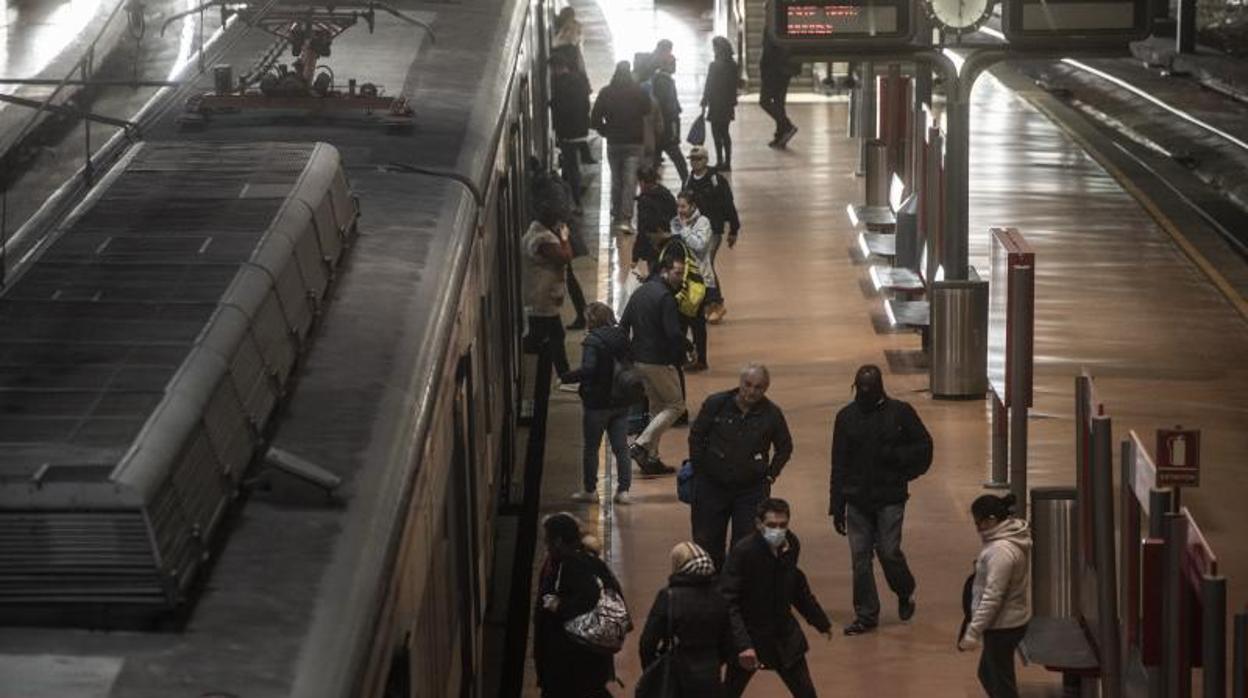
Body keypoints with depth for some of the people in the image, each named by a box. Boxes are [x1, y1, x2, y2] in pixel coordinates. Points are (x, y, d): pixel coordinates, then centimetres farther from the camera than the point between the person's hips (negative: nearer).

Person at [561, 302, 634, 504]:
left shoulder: (593, 340, -17)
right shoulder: (622, 337, 3)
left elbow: (587, 369, -28)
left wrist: (565, 378, -17)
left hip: (597, 402, -6)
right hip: (621, 402, 6)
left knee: (591, 447, 9)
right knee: (621, 447, 8)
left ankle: (590, 490, 15)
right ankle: (623, 490, 4)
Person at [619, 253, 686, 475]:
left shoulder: (639, 292, 11)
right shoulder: (665, 297, -17)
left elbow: (623, 326, 13)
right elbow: (674, 334, -23)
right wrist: (686, 350, -6)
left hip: (638, 360, 9)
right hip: (659, 362, -9)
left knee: (656, 407, 18)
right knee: (675, 405, 3)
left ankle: (651, 458, 16)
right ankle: (641, 445, -9)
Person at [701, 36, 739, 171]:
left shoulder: (715, 66, -17)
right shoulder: (732, 64, 6)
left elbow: (709, 86, -16)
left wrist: (704, 102, -11)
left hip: (716, 105, -8)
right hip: (728, 105, 8)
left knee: (717, 134, -2)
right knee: (724, 133, 15)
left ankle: (720, 162, -1)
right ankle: (727, 162, 18)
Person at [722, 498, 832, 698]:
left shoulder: (791, 545, -4)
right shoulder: (742, 551, -22)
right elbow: (729, 602, -24)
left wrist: (820, 621, 23)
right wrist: (742, 644, -33)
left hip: (785, 636, 5)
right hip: (750, 636, -5)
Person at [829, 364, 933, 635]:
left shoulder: (900, 412, -1)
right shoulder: (846, 417, 6)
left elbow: (924, 446, 3)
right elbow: (839, 464, 8)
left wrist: (894, 456, -14)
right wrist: (837, 506, 5)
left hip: (890, 498, -3)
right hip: (857, 499, 3)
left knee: (889, 551, -7)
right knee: (860, 557, 1)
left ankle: (906, 593, 23)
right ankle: (865, 615, 11)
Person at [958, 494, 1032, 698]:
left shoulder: (1002, 551, -26)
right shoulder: (1013, 536, 5)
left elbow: (992, 596, -28)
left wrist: (973, 632, -25)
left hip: (1003, 626, -10)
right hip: (1011, 621, 10)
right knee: (988, 674, 23)